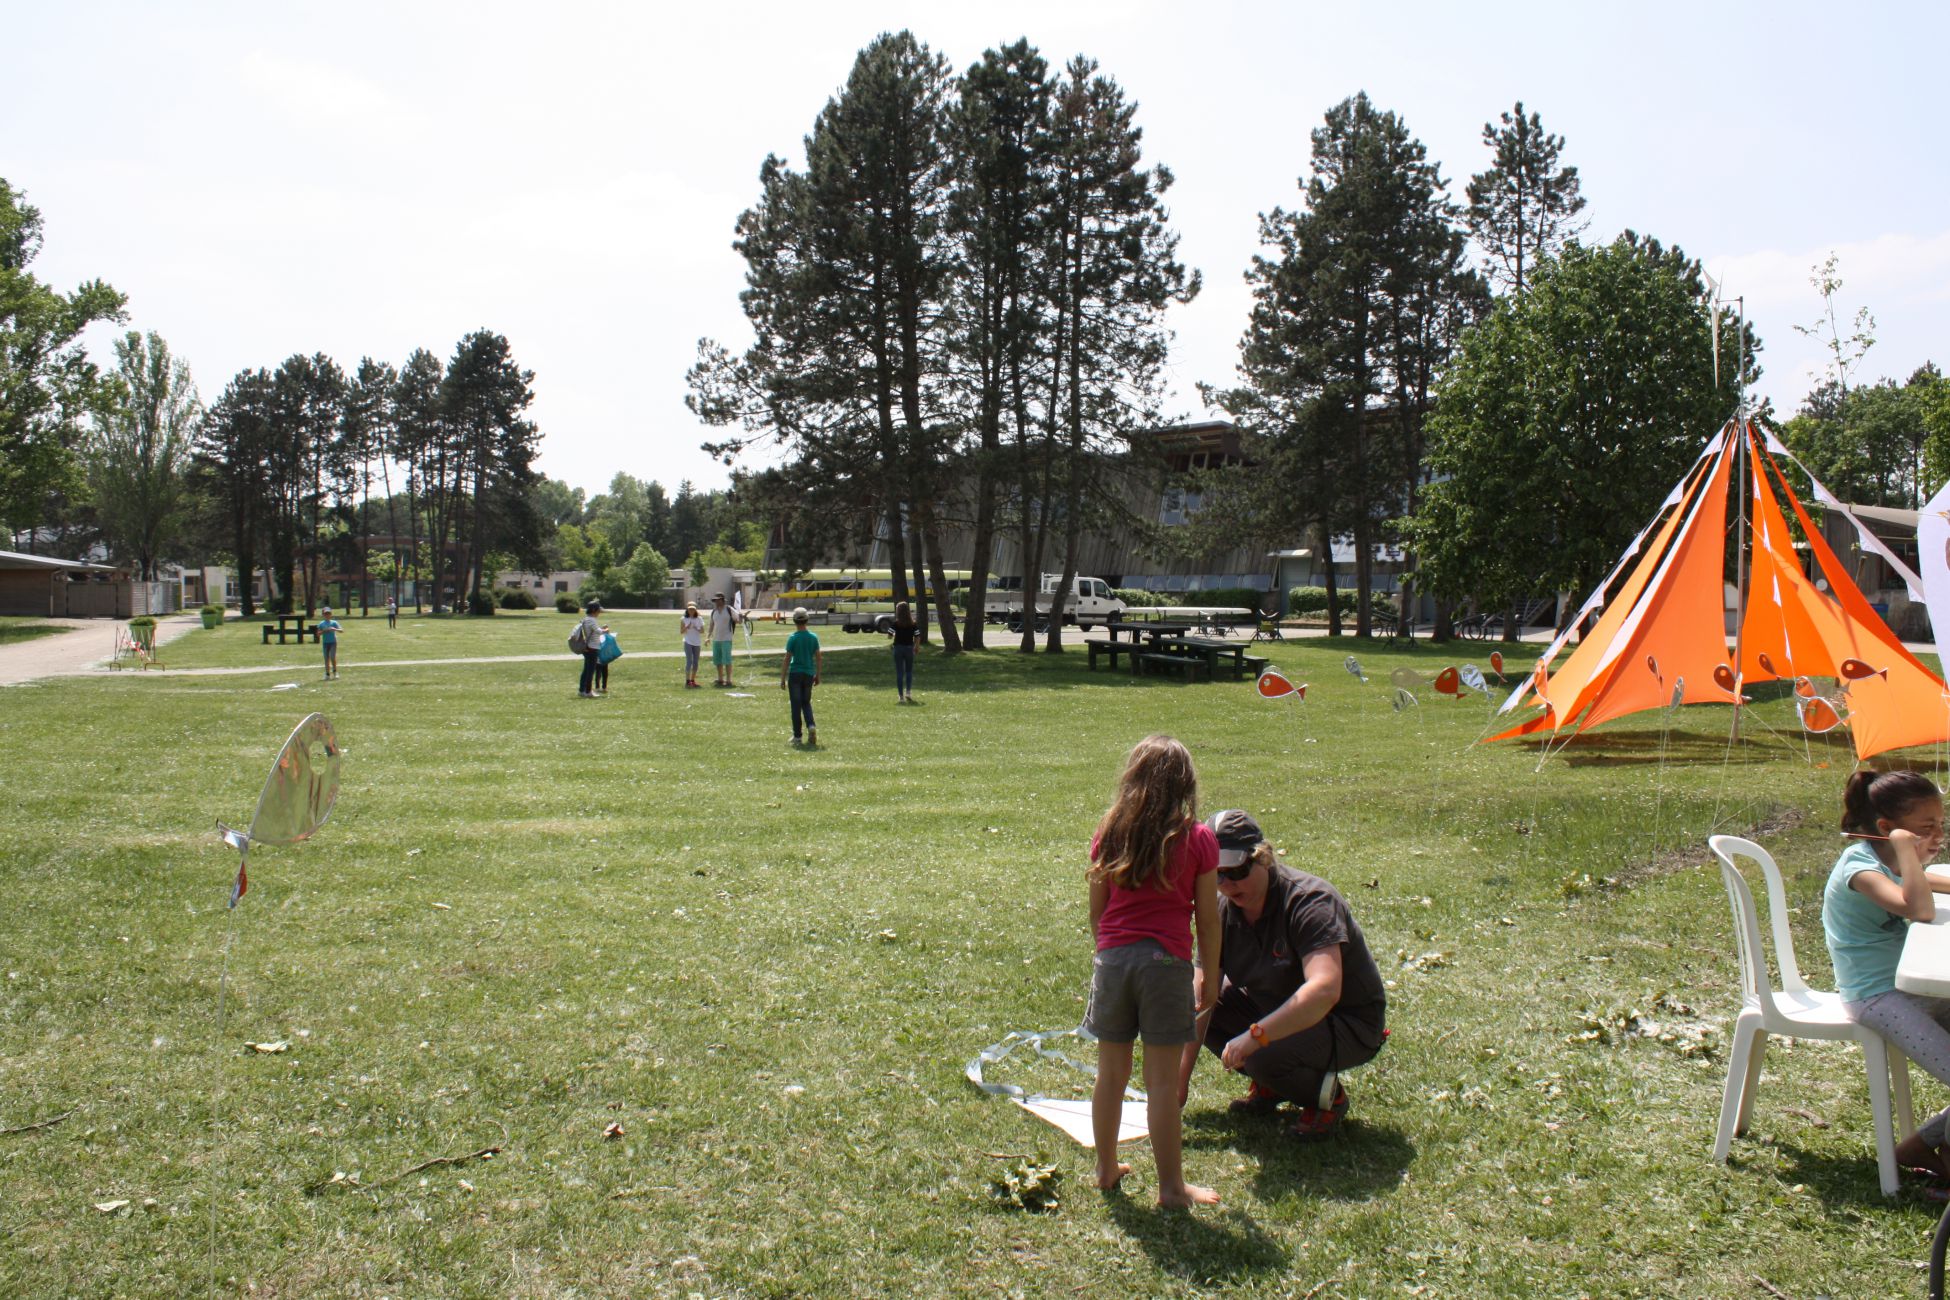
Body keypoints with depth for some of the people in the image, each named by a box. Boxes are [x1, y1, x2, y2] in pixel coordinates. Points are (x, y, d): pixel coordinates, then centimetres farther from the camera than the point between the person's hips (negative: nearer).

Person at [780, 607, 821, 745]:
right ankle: (811, 726, -7)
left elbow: (787, 659, -9)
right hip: (809, 673, 3)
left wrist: (782, 679, -4)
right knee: (806, 702, 17)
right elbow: (818, 657, 4)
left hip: (795, 674, -3)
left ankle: (797, 736, 9)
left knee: (796, 705, 5)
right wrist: (817, 675, 15)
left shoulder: (792, 638, -10)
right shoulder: (813, 638, 0)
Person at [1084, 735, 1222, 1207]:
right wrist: (1210, 976, 10)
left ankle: (1106, 1167, 29)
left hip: (1112, 958, 3)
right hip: (1166, 961, -3)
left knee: (1111, 1073, 15)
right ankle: (1170, 1185, 12)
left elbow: (1096, 909, 9)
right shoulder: (1197, 839, -3)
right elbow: (1207, 919, 0)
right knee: (1162, 1081, 3)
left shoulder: (1109, 834, 4)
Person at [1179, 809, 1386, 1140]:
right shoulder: (1222, 910, -7)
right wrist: (1179, 1081, -11)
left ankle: (1329, 1096, -1)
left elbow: (1324, 991, -41)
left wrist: (1254, 1035, -45)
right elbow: (1201, 995, -8)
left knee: (1264, 1056, -33)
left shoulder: (1309, 900, -27)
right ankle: (1268, 1086, 10)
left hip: (1349, 1024, -7)